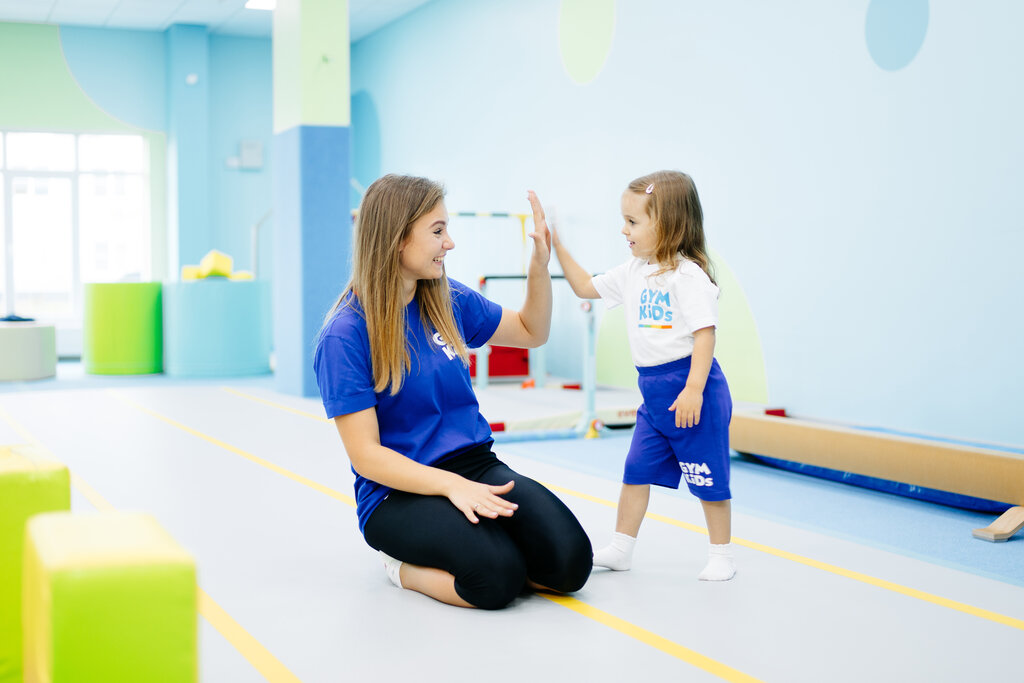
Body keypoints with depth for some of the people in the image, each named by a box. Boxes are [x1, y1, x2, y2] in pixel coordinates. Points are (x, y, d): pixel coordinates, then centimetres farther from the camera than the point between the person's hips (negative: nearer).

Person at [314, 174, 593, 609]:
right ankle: (404, 565, -1)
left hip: (477, 466, 6)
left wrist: (540, 264, 5)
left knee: (570, 561, -18)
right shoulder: (345, 335, -12)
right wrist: (451, 484, -27)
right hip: (399, 491, -5)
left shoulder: (448, 303, 6)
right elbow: (366, 455, -15)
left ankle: (454, 548, 7)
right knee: (498, 577, -31)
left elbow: (531, 332, 22)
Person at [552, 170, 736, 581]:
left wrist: (693, 390, -26)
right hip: (653, 392, 8)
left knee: (708, 478, 3)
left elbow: (705, 332, -20)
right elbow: (585, 287, 20)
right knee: (636, 470, 10)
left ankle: (722, 556, 17)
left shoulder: (688, 275, -16)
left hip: (689, 385, -8)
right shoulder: (633, 273, 10)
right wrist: (557, 247, 11)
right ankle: (621, 550, 20)